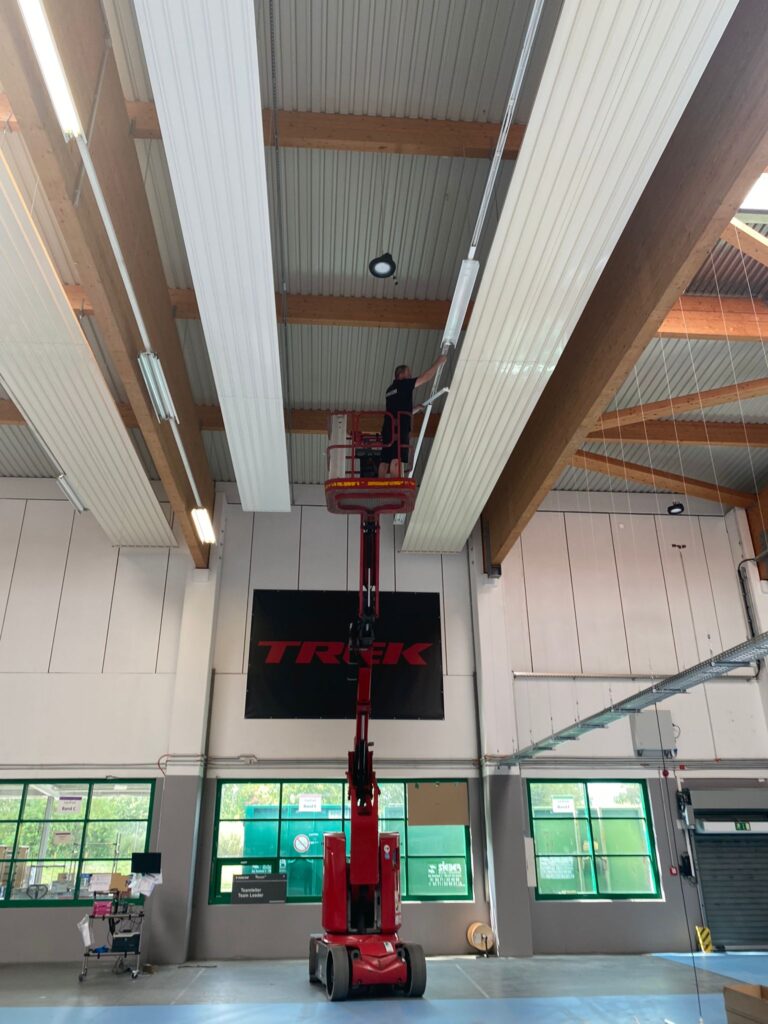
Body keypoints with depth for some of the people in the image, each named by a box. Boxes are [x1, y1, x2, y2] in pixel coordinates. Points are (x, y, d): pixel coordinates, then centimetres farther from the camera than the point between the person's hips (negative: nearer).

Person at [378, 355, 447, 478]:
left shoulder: (390, 389, 24)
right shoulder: (403, 384, 1)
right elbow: (426, 377, 2)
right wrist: (438, 362, 12)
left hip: (388, 427, 8)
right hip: (399, 427, -8)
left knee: (385, 460, 2)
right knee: (397, 459, -17)